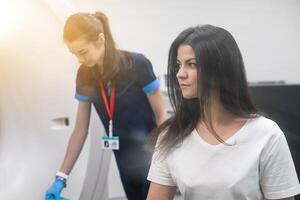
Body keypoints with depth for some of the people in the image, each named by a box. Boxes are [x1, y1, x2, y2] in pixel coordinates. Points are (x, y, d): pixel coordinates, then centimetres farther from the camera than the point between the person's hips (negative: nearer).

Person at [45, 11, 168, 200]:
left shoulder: (137, 65, -19)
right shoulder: (85, 75, -5)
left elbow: (161, 115, -11)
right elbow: (81, 129, 1)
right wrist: (61, 177, -1)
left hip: (151, 157, -4)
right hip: (125, 161, 4)